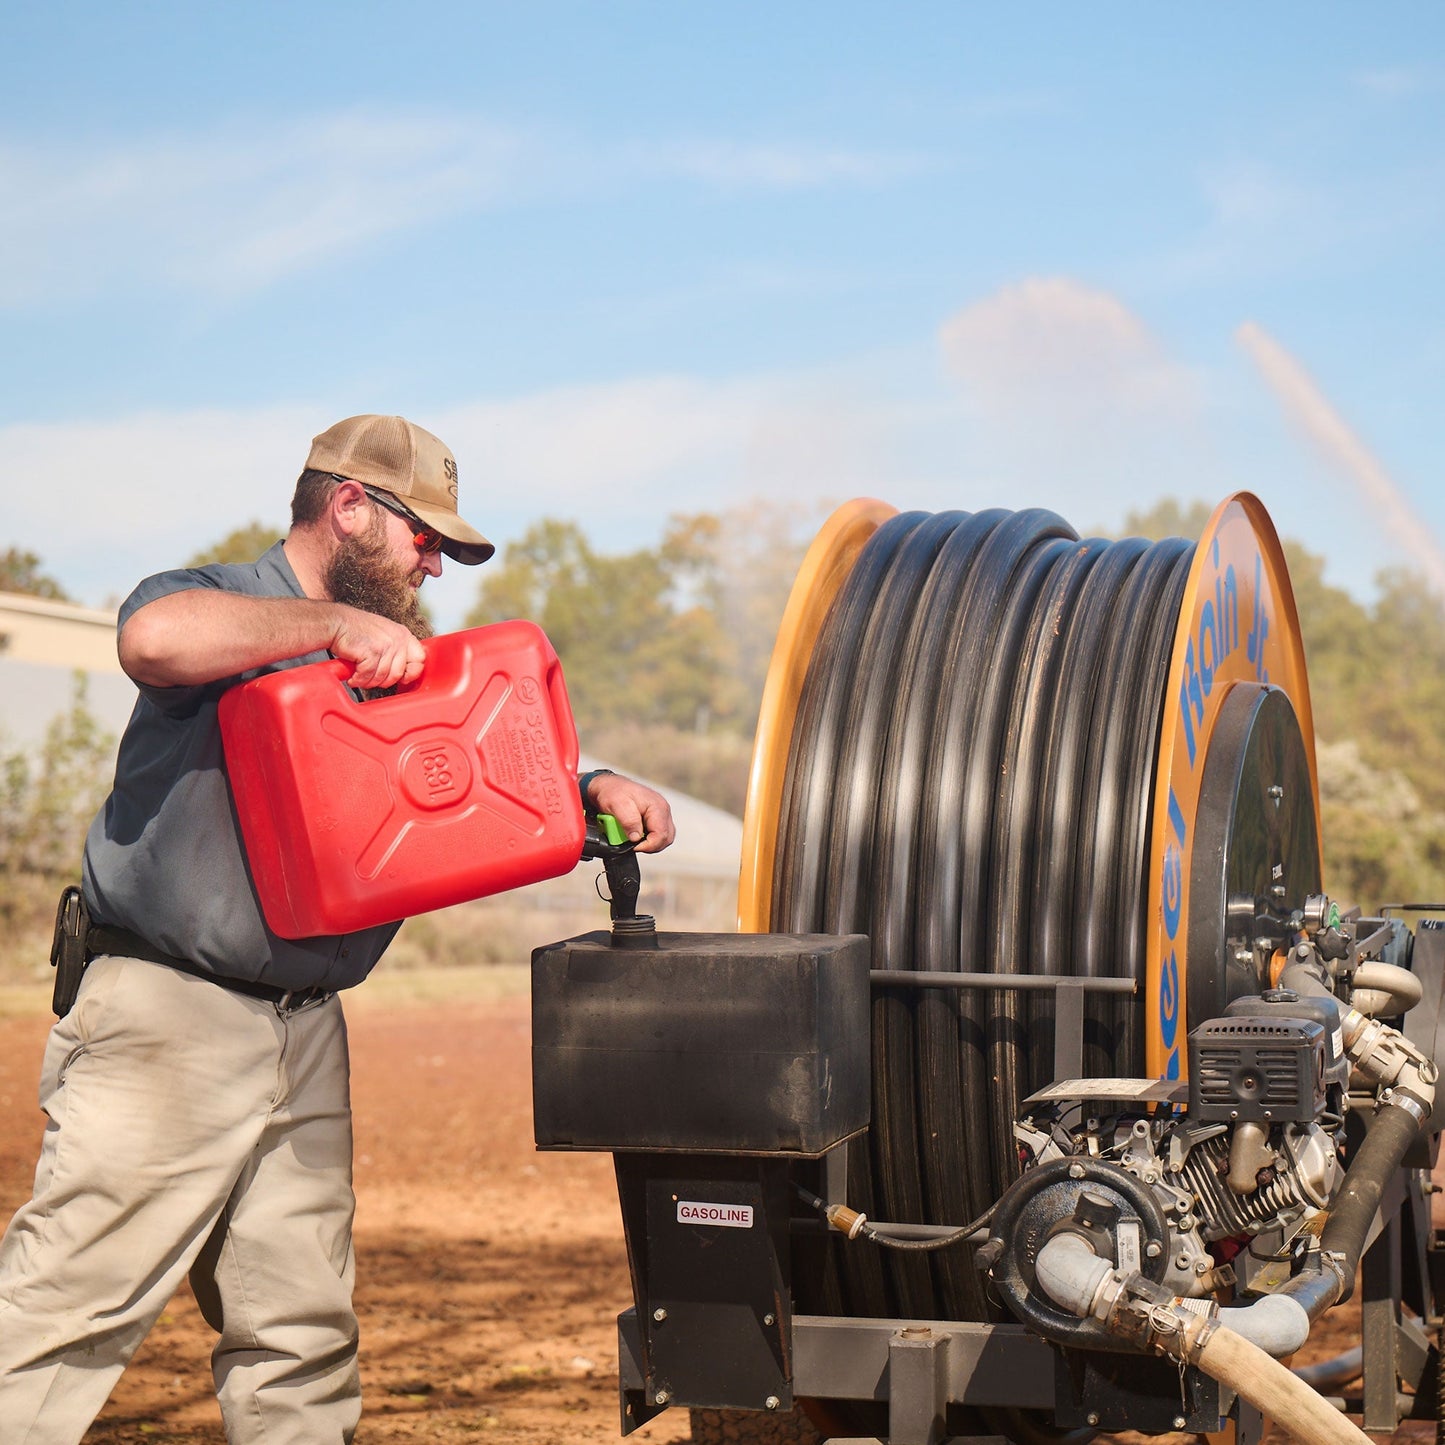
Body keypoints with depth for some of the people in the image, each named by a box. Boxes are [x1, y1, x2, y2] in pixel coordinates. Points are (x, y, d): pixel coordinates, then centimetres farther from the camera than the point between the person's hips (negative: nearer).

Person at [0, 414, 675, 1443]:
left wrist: (597, 797, 3)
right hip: (165, 1016, -7)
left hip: (305, 1035, 7)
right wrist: (333, 624, -25)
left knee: (303, 1333, 9)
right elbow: (153, 636, -26)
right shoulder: (223, 606, -2)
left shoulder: (399, 661, 21)